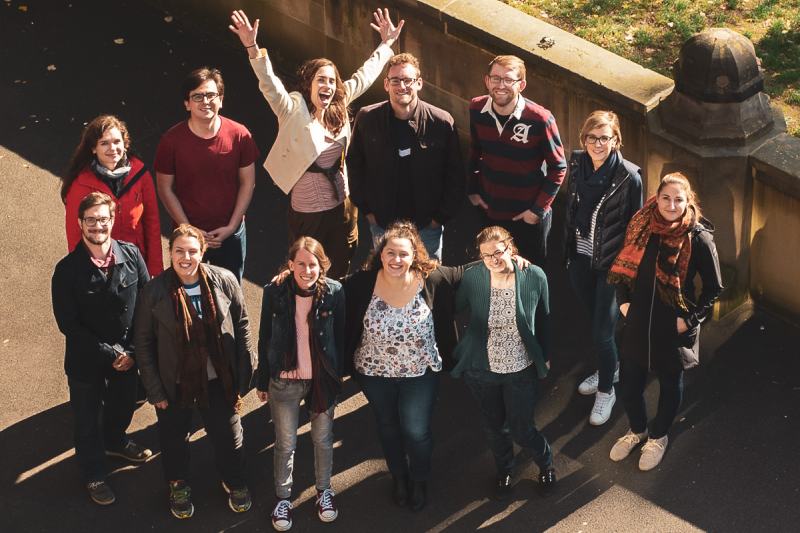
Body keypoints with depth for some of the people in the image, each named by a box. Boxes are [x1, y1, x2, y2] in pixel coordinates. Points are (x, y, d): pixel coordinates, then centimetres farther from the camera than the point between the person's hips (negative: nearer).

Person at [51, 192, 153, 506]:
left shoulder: (131, 255, -13)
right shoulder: (68, 270, -21)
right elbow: (68, 324, -17)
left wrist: (131, 351, -11)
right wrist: (110, 354, -18)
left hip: (126, 355, 3)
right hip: (86, 361, -3)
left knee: (123, 404, 27)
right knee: (88, 419, 16)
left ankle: (114, 441, 59)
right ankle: (94, 474, 41)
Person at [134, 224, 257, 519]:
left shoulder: (225, 281, -14)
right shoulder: (154, 292, -16)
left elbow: (242, 326, -3)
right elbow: (144, 344, -7)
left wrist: (244, 375, -2)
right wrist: (155, 391, -7)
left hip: (218, 381, 1)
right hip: (175, 384, -1)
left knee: (228, 435, 18)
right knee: (174, 438, 21)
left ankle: (234, 482, 47)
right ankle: (178, 486, 49)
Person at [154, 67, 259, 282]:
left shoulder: (239, 135, -10)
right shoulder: (172, 140, -13)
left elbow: (248, 182, -2)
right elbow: (165, 188, -6)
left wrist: (232, 226, -8)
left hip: (230, 232, 1)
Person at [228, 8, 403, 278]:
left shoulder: (338, 106, 0)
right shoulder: (294, 111, -16)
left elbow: (364, 76, 13)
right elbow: (270, 84, -31)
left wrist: (386, 44, 19)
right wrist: (252, 48, -46)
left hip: (341, 206, 5)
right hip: (307, 212, -5)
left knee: (339, 271, 18)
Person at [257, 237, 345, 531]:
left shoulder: (334, 292, -13)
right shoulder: (275, 292, -14)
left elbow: (340, 336, -2)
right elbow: (265, 338, -4)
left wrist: (339, 374, 1)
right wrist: (262, 381, 1)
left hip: (323, 379, 1)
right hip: (284, 380, -1)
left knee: (323, 439, 18)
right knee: (285, 444, 12)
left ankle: (324, 490, 40)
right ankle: (283, 498, 31)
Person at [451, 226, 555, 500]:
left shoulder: (534, 276, -17)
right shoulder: (471, 278, -18)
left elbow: (543, 320, -2)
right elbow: (454, 311, -3)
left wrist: (545, 356, 8)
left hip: (521, 369, -1)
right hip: (482, 369, 1)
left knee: (521, 430, 6)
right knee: (495, 426, 20)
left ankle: (546, 463, 39)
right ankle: (504, 472, 49)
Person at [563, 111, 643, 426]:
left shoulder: (629, 177, -21)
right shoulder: (577, 164, -7)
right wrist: (567, 250, 12)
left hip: (611, 263, -5)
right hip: (580, 258, 5)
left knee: (602, 330, 2)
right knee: (595, 320, 23)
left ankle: (606, 390, 24)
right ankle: (610, 368, 47)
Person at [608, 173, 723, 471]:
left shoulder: (698, 239, -20)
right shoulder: (642, 225, -9)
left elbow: (714, 288, -9)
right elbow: (625, 267, 8)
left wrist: (690, 319, -13)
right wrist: (623, 302, -1)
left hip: (674, 328, -3)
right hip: (638, 322, 3)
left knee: (670, 384, 19)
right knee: (629, 382, 15)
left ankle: (658, 437, 44)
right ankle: (637, 430, 44)